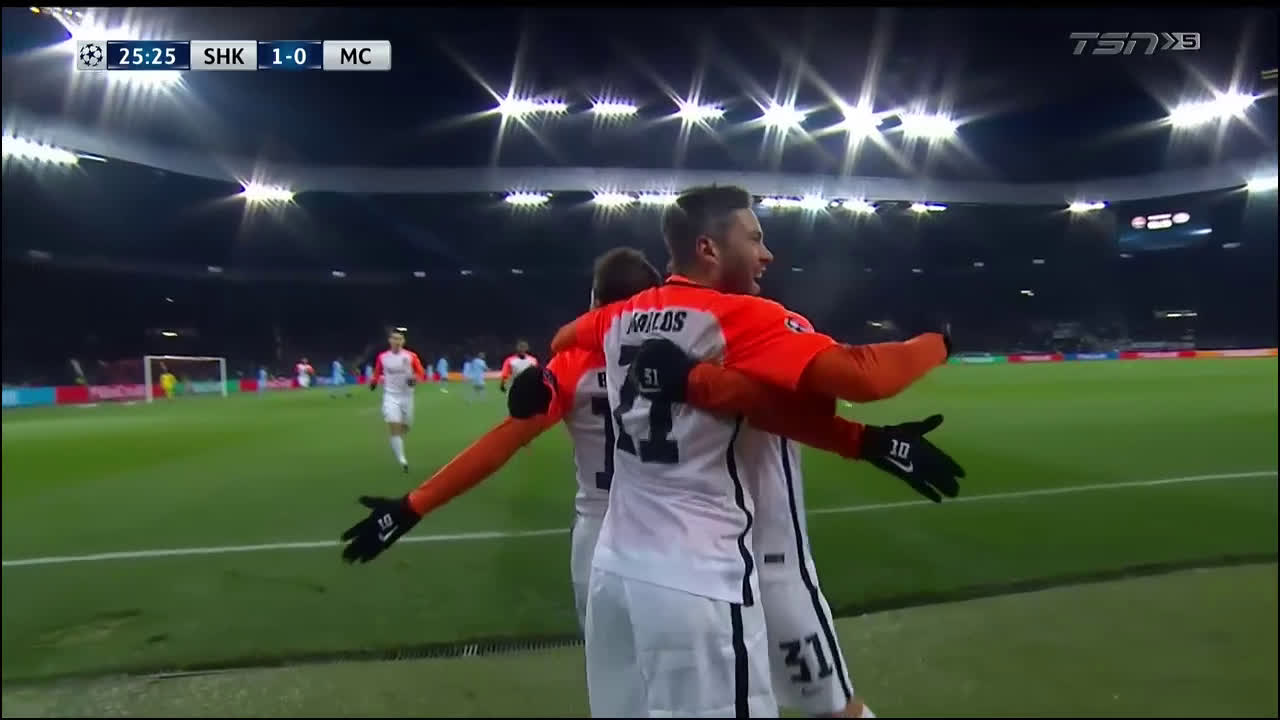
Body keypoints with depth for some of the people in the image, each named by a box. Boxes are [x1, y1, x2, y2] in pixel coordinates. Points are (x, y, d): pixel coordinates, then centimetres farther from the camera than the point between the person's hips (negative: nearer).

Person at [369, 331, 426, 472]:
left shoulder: (411, 356, -5)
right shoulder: (382, 357, -1)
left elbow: (420, 373, 3)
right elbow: (377, 373, 14)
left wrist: (415, 379, -18)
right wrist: (374, 381, -4)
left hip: (406, 396, 1)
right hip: (391, 396, -1)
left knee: (404, 428, 14)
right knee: (394, 427, -15)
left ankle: (397, 446, 48)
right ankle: (402, 460, -13)